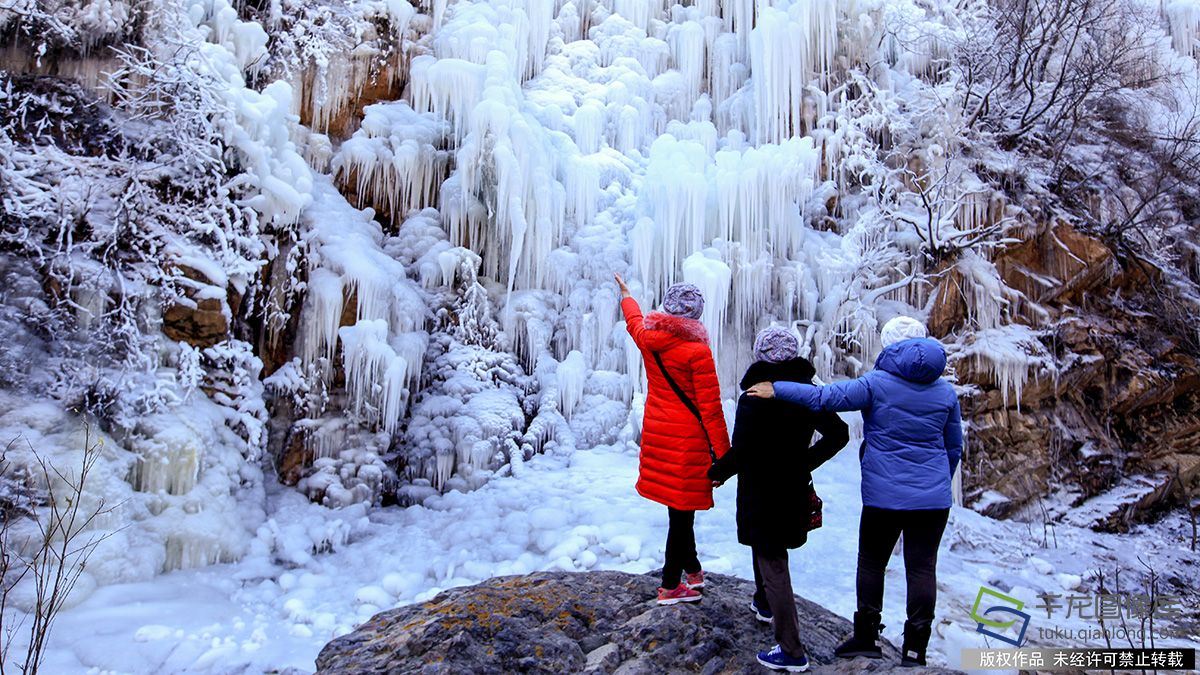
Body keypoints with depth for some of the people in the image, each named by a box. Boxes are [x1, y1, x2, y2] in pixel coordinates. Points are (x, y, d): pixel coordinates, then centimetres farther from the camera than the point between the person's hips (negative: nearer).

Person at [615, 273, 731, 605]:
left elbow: (634, 320, 26)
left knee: (679, 507, 19)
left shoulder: (647, 338, 0)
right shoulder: (697, 350, -17)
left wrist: (626, 294, 47)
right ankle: (670, 586, 13)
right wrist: (723, 454, -8)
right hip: (688, 440, -7)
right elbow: (710, 408, -15)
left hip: (656, 434, 7)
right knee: (683, 510, 4)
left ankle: (692, 570, 35)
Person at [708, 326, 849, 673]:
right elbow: (838, 433, 5)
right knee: (766, 546, 30)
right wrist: (805, 462, 8)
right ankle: (764, 603, 52)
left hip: (762, 492, -7)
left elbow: (740, 453, -23)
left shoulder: (754, 398, -21)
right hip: (795, 488, 7)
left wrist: (716, 472, -5)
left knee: (773, 565, 0)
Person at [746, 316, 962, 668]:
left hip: (884, 496, -3)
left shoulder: (877, 383, -9)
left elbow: (825, 397, -19)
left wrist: (776, 389, -13)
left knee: (872, 563, 12)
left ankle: (866, 637, 20)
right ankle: (915, 649, 10)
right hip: (933, 499, 3)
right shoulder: (945, 391, 6)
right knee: (922, 567, 6)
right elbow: (954, 448, 15)